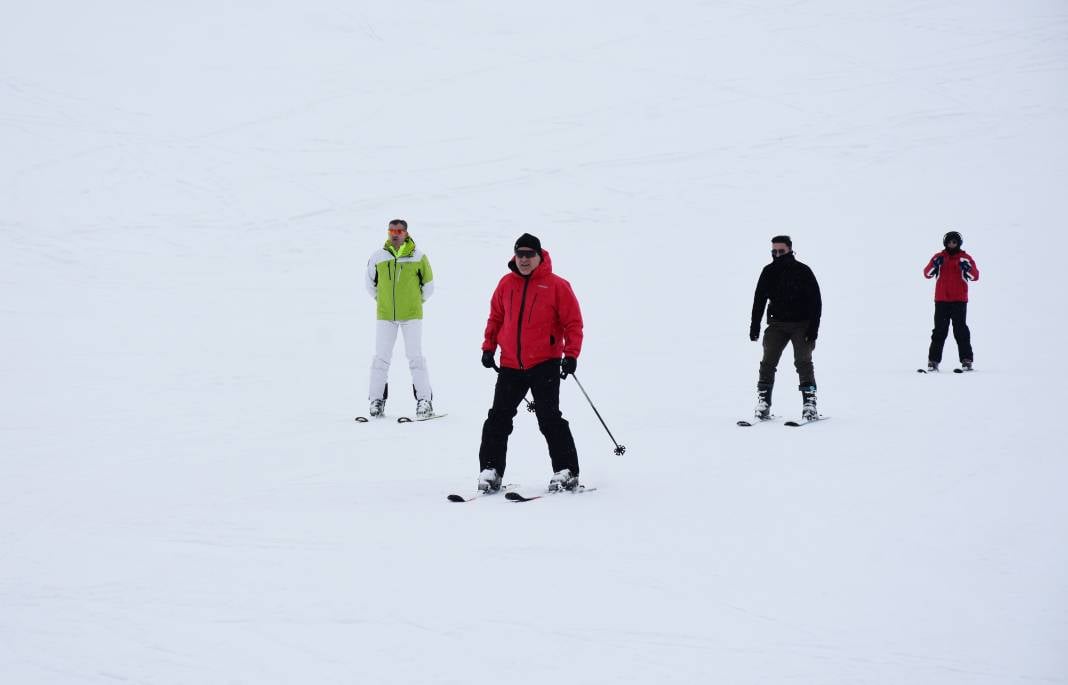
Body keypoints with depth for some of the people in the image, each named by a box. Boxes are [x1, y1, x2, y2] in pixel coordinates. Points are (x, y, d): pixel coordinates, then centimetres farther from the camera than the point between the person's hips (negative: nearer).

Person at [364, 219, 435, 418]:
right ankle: (377, 400, 8)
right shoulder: (377, 257, 2)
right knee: (381, 358, 1)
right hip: (385, 316, 2)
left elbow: (428, 284, 10)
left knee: (415, 357, -4)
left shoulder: (418, 257, -2)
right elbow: (370, 282, 17)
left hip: (411, 315, -2)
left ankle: (424, 400, 0)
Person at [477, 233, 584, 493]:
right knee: (499, 418, 4)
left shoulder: (556, 286, -5)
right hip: (510, 365, 4)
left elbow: (573, 323, -4)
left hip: (545, 364, -4)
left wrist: (571, 355, -13)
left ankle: (566, 472, 1)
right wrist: (488, 347, 10)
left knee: (549, 418, -6)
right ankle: (490, 470, 11)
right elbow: (495, 318, 17)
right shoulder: (506, 284, 7)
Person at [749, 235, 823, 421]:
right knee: (768, 362, -7)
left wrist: (813, 328, -12)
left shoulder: (803, 271, -6)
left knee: (803, 362, -11)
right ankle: (763, 403, -3)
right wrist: (755, 326, 2)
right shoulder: (768, 272, 3)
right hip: (777, 323, 3)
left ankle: (809, 404, -8)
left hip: (802, 324, -3)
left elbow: (816, 301, -5)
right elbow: (759, 300, 9)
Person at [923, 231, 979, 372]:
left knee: (961, 330, -2)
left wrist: (967, 268, -22)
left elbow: (975, 276, -3)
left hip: (959, 300, -1)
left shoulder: (965, 258, 6)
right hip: (941, 300, 1)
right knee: (939, 331, 1)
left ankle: (966, 360, 0)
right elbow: (927, 274, 1)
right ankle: (933, 360, 2)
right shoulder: (939, 257, 9)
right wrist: (935, 265, -18)